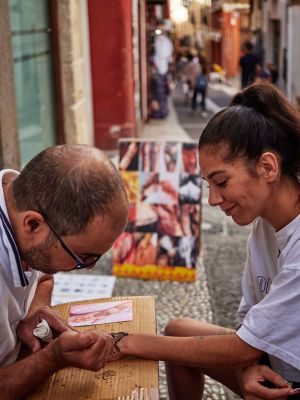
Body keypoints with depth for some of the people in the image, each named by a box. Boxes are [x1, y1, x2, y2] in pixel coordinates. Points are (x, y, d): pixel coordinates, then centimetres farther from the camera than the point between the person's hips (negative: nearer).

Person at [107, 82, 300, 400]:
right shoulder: (265, 223, -3)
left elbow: (244, 347, -23)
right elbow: (251, 325, 3)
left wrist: (132, 344, -17)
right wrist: (247, 368, -19)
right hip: (274, 364, 8)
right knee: (178, 331, 6)